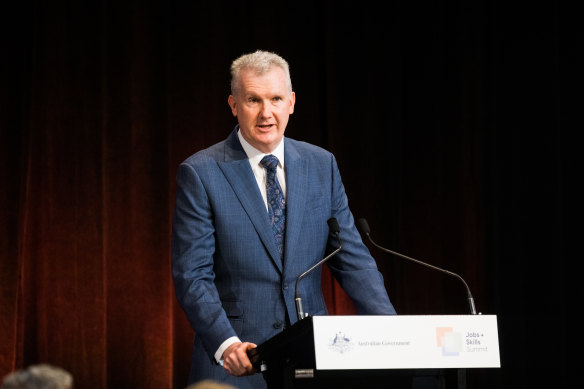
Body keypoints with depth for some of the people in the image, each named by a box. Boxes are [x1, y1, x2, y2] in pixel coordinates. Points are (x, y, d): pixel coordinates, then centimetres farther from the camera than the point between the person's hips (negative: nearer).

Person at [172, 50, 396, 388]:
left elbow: (352, 258, 6)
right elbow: (192, 275, -9)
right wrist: (225, 344, -23)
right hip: (236, 361, -3)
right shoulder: (200, 174, -4)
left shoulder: (321, 165, 7)